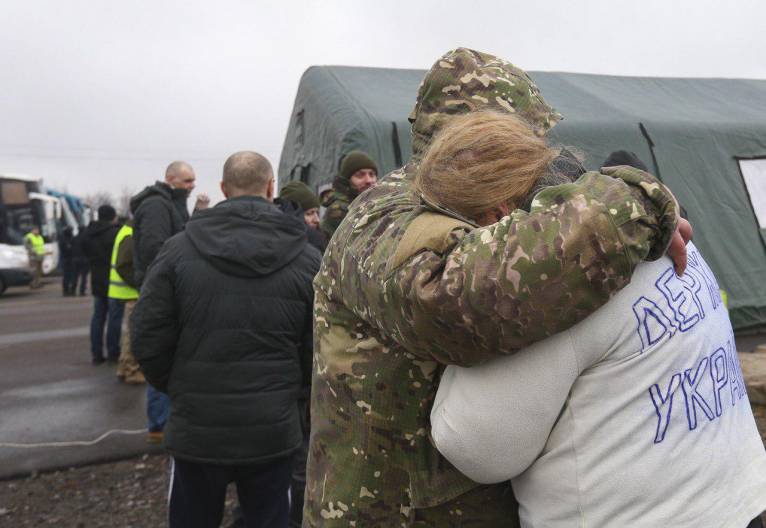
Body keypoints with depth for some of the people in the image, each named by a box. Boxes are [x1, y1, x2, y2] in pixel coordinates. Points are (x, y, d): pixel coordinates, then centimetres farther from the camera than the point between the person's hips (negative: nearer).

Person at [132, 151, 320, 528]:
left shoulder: (179, 249, -7)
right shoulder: (306, 258, -6)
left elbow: (148, 339, -6)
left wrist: (179, 389, 11)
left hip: (196, 429, 0)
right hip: (273, 430, 0)